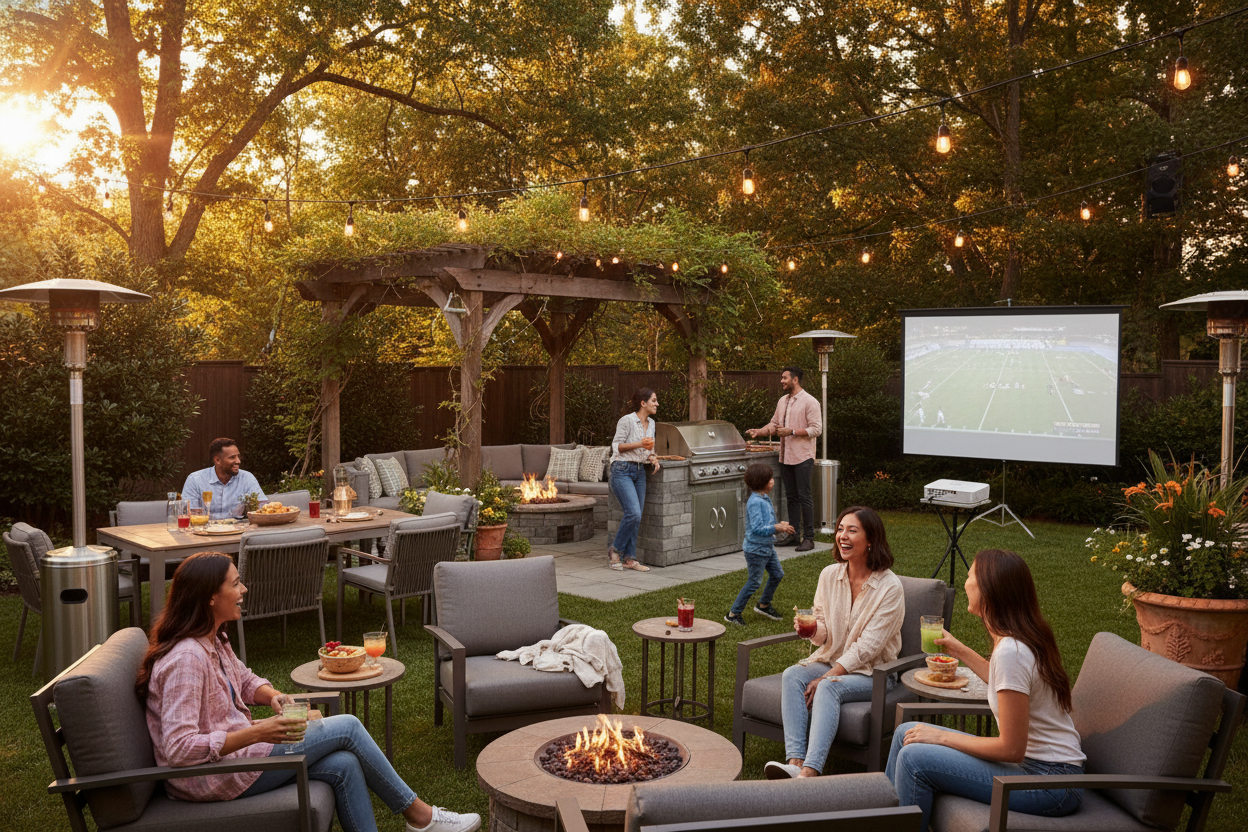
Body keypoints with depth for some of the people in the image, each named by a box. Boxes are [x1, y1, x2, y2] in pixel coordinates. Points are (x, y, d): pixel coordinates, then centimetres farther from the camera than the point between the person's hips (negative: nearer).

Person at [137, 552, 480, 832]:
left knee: (344, 765, -7)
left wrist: (272, 695, -3)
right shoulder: (186, 659, -25)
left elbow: (245, 680, 20)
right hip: (211, 777, -9)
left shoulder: (212, 640, 6)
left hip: (232, 748, 9)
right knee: (347, 727, -10)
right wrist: (257, 733, -33)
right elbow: (178, 748, -30)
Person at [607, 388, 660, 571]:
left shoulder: (651, 423, 14)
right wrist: (639, 443, -19)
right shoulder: (627, 420, -9)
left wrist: (653, 458, 3)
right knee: (633, 513, -17)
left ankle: (629, 559, 10)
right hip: (622, 470, -8)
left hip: (639, 472, 8)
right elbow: (616, 446, -9)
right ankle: (614, 550, 2)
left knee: (636, 517, 4)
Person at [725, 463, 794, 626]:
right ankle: (733, 613, 6)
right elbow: (757, 529, -30)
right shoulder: (755, 502, -24)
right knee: (754, 581, -4)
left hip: (767, 547, 10)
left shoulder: (765, 499, 7)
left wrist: (780, 526, 4)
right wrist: (776, 528, -27)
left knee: (777, 574, 17)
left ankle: (764, 605, 36)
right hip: (756, 549, -10)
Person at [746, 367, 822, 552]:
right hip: (785, 457, 7)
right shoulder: (782, 401, 14)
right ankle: (793, 535, 19)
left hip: (802, 457, -7)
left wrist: (792, 431, -19)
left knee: (804, 496, -5)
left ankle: (809, 538, 0)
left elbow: (816, 429, -14)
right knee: (791, 497, 12)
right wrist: (759, 431, 3)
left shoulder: (809, 402, -9)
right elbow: (774, 424, 20)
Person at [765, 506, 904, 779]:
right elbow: (824, 634, 9)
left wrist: (825, 678, -19)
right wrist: (812, 630, -16)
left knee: (829, 688, -34)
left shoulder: (889, 587, -13)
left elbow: (867, 646, -16)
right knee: (792, 676, -25)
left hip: (873, 672, -5)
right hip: (830, 660, 5)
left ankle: (809, 772, -43)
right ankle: (795, 762, -37)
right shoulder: (829, 575, 3)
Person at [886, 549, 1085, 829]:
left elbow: (1011, 748, -23)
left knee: (915, 758, -20)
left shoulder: (1011, 652, -26)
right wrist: (960, 651, 27)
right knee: (907, 732, 6)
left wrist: (943, 737, -14)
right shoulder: (1023, 638, 4)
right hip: (1033, 761, 9)